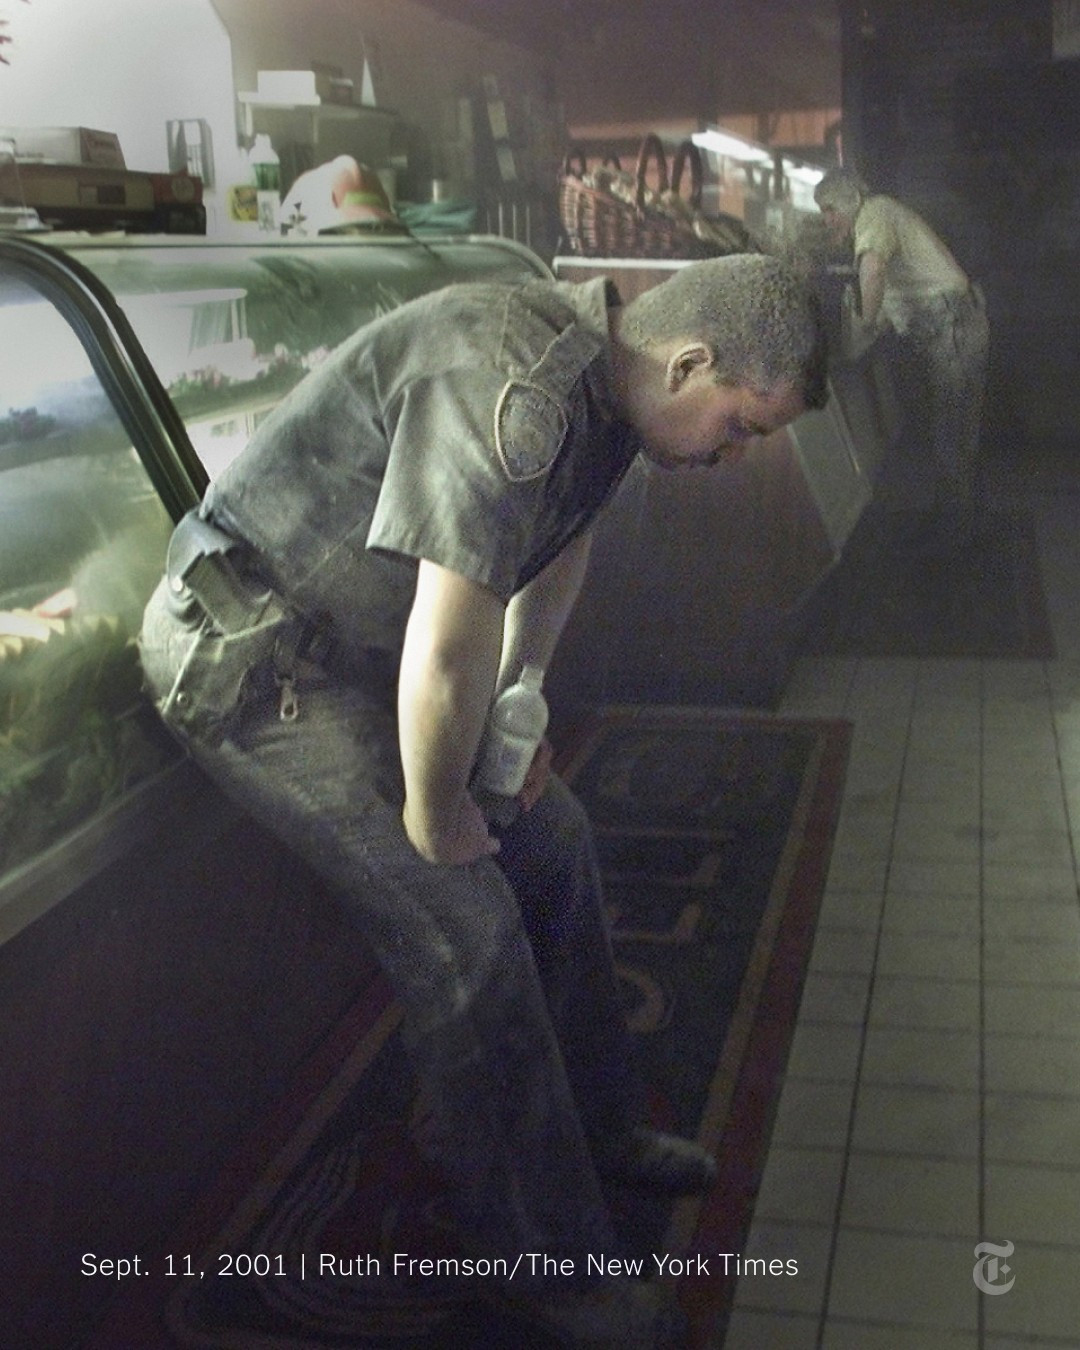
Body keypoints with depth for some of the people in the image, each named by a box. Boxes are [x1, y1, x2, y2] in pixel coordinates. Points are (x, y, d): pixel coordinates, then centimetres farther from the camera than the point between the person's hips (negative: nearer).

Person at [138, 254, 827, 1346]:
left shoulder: (605, 382, 0)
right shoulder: (514, 393, -33)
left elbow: (557, 549, 16)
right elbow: (447, 655, -33)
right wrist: (434, 812, -18)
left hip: (358, 640, 10)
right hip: (248, 656, -10)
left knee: (550, 841, 12)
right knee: (466, 925, -13)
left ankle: (600, 1133, 31)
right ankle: (550, 1255, 6)